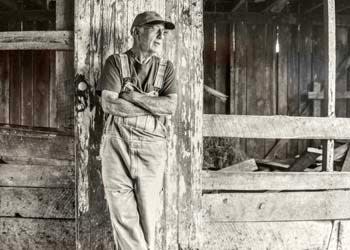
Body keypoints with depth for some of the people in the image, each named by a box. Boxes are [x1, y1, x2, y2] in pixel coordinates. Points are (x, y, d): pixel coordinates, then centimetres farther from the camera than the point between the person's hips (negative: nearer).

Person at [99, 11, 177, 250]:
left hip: (152, 145, 2)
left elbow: (171, 106, -5)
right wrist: (154, 107, -7)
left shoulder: (166, 67, 10)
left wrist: (134, 95, -10)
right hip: (117, 143, -1)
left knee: (148, 211, 6)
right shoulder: (115, 62, 4)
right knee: (122, 212, -1)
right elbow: (109, 104, -10)